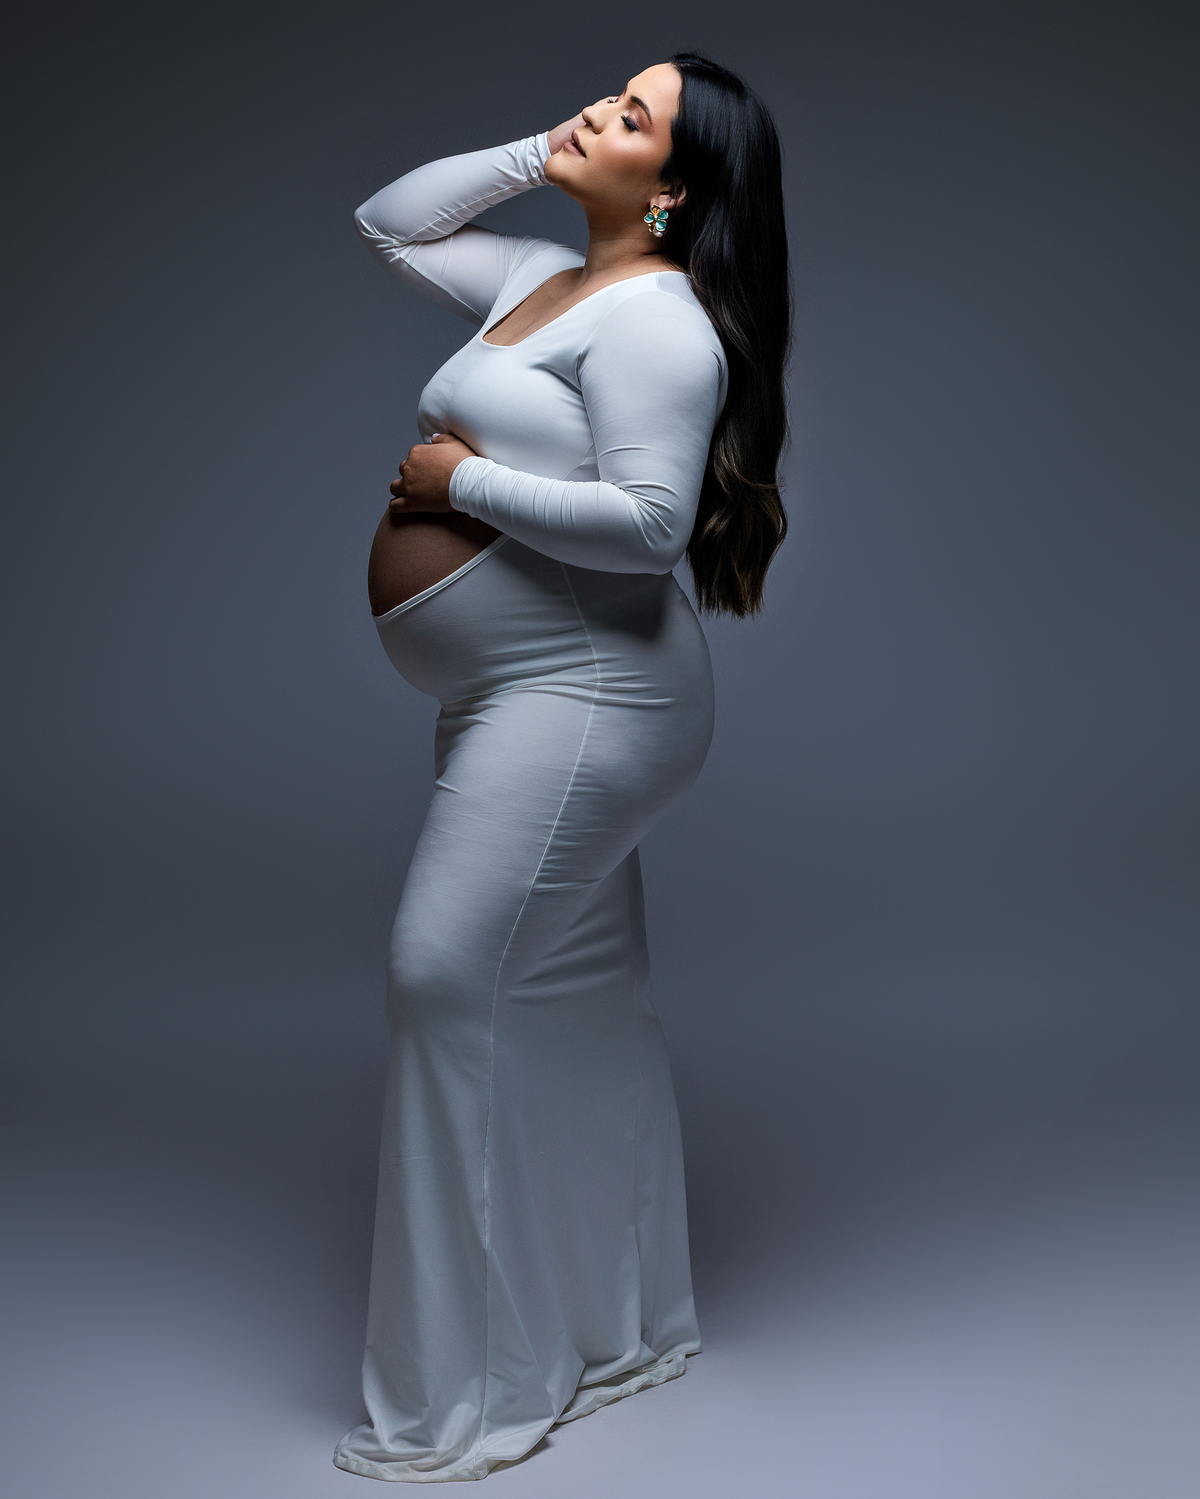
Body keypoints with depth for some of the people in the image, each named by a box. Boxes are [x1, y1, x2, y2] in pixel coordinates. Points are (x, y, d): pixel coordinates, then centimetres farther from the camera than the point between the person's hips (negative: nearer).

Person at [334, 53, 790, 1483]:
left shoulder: (652, 315, -13)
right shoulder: (546, 280, 14)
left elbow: (651, 520, -24)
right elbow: (391, 221, 26)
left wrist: (461, 478, -15)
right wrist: (533, 154, 13)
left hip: (580, 697, -9)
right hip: (529, 703, 10)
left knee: (448, 982, -11)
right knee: (576, 1002, 14)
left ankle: (467, 1392, 1)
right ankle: (622, 1326, 27)